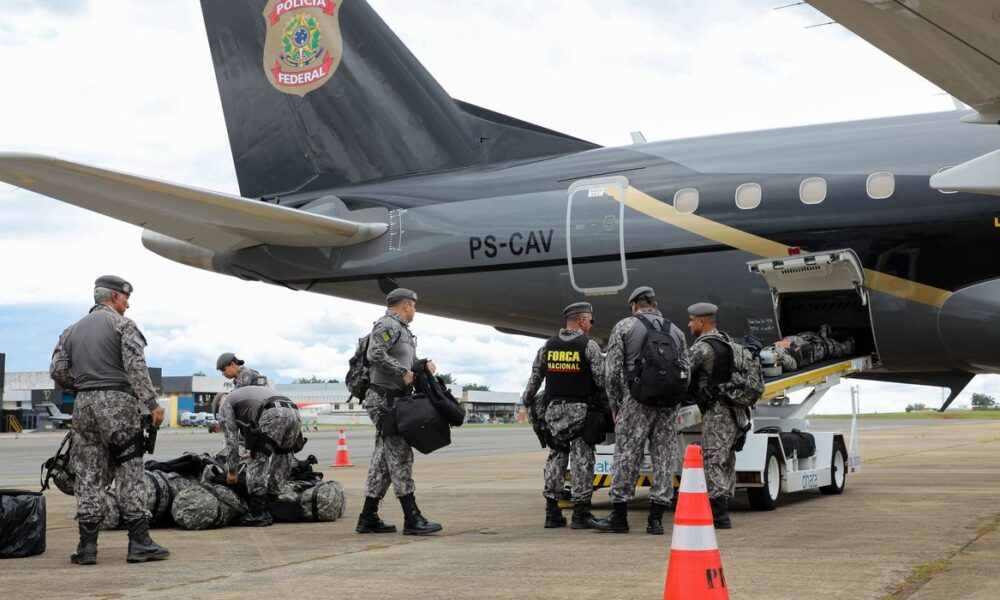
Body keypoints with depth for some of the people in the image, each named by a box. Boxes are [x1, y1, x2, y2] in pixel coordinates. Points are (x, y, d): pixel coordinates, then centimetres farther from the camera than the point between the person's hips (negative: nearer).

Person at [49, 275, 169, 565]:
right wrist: (152, 403, -13)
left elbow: (57, 370, 9)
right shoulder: (122, 324, 0)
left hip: (84, 406, 5)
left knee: (88, 475, 6)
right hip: (117, 403, -5)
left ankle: (87, 546, 4)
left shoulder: (72, 330, 18)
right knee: (129, 473, -2)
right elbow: (136, 367, -12)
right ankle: (139, 542, -3)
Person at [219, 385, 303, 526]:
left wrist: (231, 471, 26)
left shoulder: (227, 402, 25)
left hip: (273, 415, -7)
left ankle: (257, 514, 4)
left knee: (257, 462, 4)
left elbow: (231, 439, 19)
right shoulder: (257, 390, 45)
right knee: (281, 462, 20)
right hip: (294, 413, 7)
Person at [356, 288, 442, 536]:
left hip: (394, 401, 10)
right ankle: (412, 519, -12)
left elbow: (408, 363, 24)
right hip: (385, 400, -10)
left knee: (383, 459, 10)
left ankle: (368, 518, 13)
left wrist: (424, 366, 5)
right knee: (400, 456, -11)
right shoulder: (387, 325, -9)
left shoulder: (402, 329, 22)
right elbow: (375, 355, -24)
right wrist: (403, 372, -19)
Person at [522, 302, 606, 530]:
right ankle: (580, 512, -1)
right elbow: (601, 378, -9)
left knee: (555, 455, 9)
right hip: (580, 409, -5)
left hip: (554, 408, 5)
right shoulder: (589, 345, -7)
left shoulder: (548, 345, 7)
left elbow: (535, 376, 11)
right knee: (582, 458, 0)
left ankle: (552, 511, 8)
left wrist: (528, 401, 21)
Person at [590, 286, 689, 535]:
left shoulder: (625, 326, 4)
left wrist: (615, 404, 8)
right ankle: (656, 519, 6)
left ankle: (619, 516, 4)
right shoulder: (676, 331, 16)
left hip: (636, 401, -3)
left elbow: (612, 370, 0)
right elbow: (686, 373, 12)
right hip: (669, 404, 4)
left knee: (627, 456, 1)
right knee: (664, 458, 6)